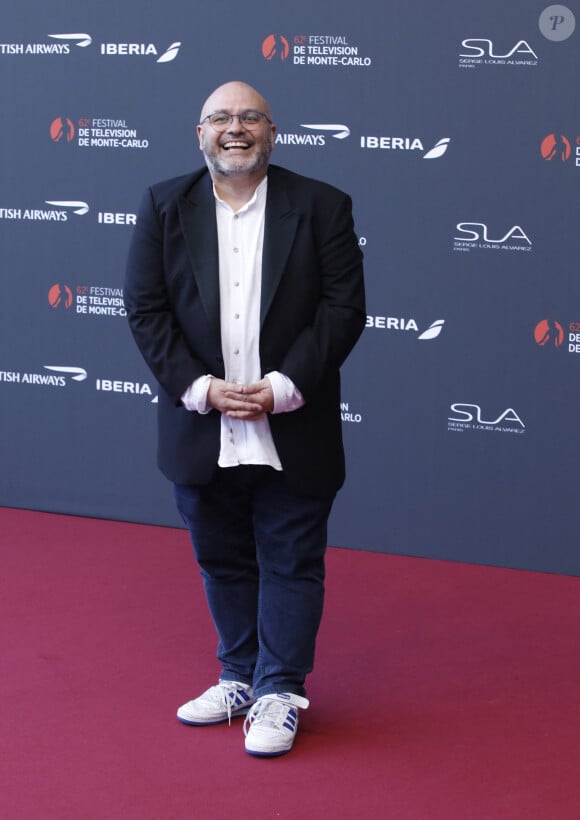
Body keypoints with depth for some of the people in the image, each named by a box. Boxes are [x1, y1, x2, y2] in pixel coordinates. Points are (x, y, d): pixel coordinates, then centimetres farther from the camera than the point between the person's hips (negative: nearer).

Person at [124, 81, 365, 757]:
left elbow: (344, 307, -7)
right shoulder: (164, 208, 2)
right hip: (202, 432, 2)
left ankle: (279, 691, 16)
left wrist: (283, 389, -15)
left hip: (292, 432, -2)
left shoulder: (322, 207, -2)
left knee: (291, 563, 4)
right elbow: (145, 309, -1)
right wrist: (200, 388, -12)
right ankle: (240, 676, 30)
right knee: (222, 561, 14)